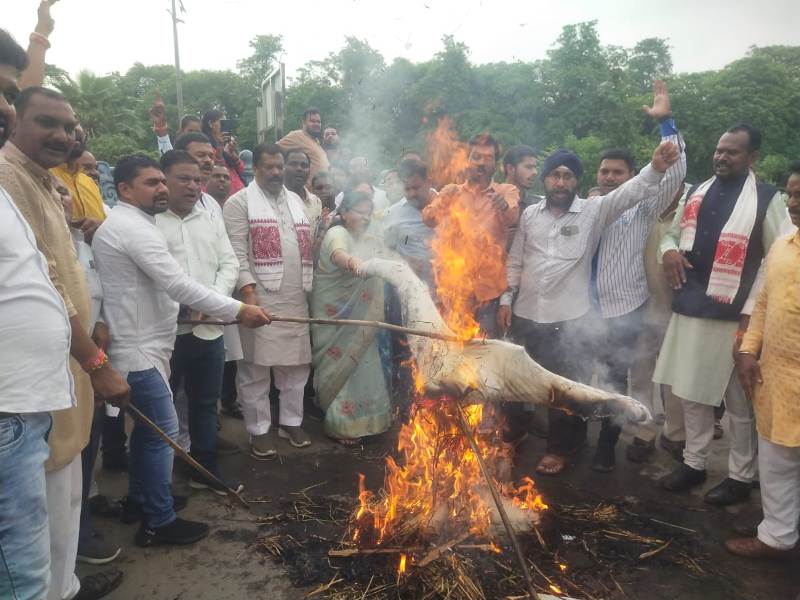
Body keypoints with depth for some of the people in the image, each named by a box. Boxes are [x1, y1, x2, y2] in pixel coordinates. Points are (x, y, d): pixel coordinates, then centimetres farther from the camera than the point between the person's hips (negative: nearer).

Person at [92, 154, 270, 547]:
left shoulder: (122, 223, 16)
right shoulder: (134, 227, -19)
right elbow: (179, 284, -27)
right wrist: (238, 310, -25)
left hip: (140, 343, 11)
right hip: (140, 349, -11)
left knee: (147, 426, 20)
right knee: (162, 431, -4)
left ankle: (139, 498, 35)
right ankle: (159, 523, 7)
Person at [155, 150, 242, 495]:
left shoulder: (211, 222, 14)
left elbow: (229, 264, 10)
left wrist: (214, 300, -7)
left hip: (209, 328, 5)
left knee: (205, 404, 16)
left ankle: (206, 471, 30)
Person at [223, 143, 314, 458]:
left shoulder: (296, 200, 17)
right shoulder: (239, 202, -3)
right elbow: (237, 253, -10)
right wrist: (248, 292, -17)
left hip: (296, 299, 6)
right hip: (260, 298, -5)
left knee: (296, 364, 12)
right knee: (256, 368, 3)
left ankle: (292, 421, 27)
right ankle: (259, 430, 16)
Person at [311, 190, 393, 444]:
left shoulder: (372, 241, 10)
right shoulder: (336, 233, -14)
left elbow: (381, 273, 12)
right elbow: (338, 254, -38)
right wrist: (353, 262, -59)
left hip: (361, 316, 6)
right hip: (334, 313, -6)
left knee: (362, 364, 10)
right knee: (340, 365, 0)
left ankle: (360, 418, 25)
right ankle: (341, 423, 13)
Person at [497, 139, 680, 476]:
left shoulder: (594, 211, -2)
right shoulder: (530, 215, 6)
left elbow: (629, 192, -17)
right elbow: (515, 262, 9)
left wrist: (656, 169, -34)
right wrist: (507, 299, 3)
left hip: (568, 318, -3)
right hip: (526, 314, 3)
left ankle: (559, 448, 27)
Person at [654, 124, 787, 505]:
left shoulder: (766, 199, -5)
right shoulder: (698, 193, 11)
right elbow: (672, 232, 23)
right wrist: (669, 250, -1)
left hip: (734, 315, -5)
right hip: (689, 309, 6)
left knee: (738, 402, 7)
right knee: (691, 392, 15)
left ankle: (741, 476, 24)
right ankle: (694, 463, 31)